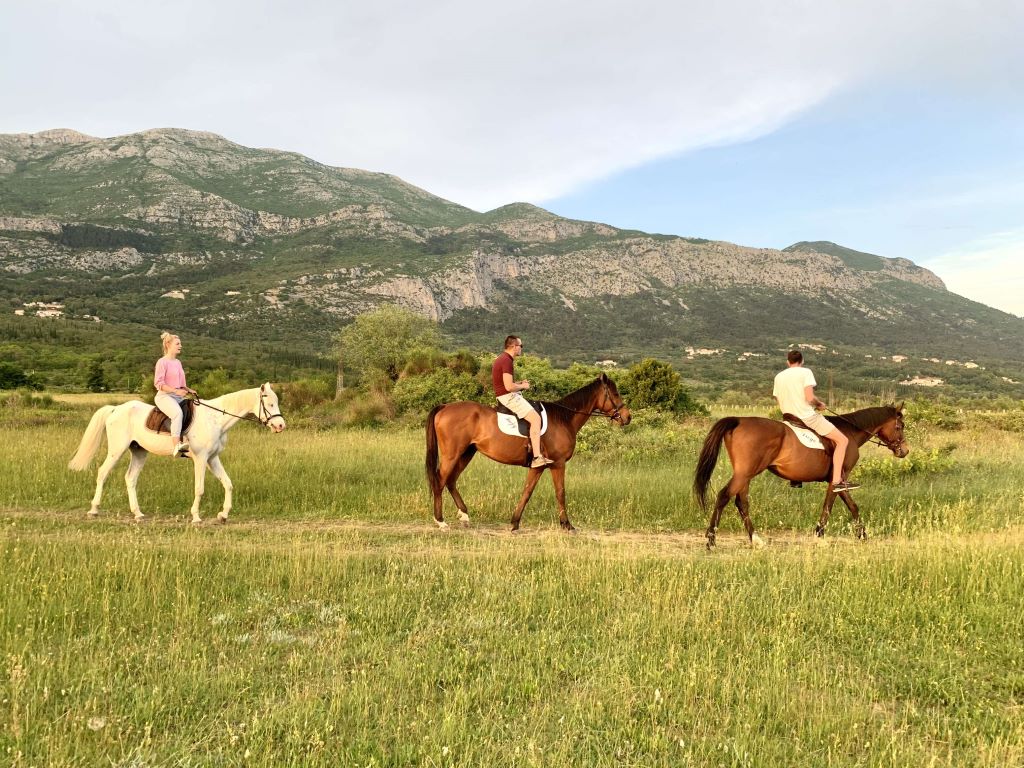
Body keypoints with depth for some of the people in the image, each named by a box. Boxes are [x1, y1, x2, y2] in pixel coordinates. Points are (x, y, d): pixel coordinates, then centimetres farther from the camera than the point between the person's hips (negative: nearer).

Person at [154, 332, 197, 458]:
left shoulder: (178, 362, 19)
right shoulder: (162, 362, -4)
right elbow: (158, 383, -12)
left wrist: (188, 390, 7)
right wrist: (176, 391, -22)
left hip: (179, 397, 9)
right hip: (165, 396, -9)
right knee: (177, 413, -36)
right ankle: (176, 446, -44)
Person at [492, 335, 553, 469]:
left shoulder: (502, 359, 16)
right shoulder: (507, 361, -18)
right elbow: (509, 386, -25)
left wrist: (519, 383, 13)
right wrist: (523, 386, -8)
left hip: (502, 396, 11)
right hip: (508, 396, -11)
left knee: (535, 408, 17)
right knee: (535, 418, -18)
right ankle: (537, 457, -22)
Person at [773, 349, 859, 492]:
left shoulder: (778, 376, 10)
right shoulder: (805, 372, -6)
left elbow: (780, 403, 10)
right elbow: (810, 398, -18)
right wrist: (819, 404, 2)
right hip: (808, 417, -7)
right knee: (842, 440, -1)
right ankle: (837, 481, -12)